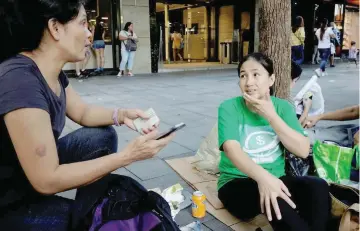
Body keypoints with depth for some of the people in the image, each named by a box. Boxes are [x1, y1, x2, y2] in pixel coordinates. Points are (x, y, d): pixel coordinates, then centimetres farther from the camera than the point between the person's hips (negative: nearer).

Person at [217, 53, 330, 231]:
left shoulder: (283, 107, 3)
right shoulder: (229, 108, -8)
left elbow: (303, 151, -8)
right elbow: (231, 149, -25)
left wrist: (271, 116, -16)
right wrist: (263, 177, -43)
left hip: (275, 179, 3)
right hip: (236, 184, -3)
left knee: (318, 187, -26)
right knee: (271, 197, -36)